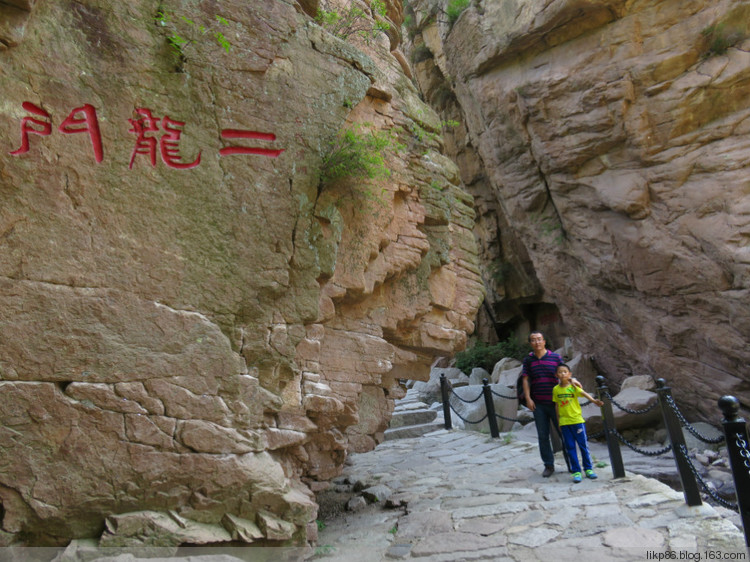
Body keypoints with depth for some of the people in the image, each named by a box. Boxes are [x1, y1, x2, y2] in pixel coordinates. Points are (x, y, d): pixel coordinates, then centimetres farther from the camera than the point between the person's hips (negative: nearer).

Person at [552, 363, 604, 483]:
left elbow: (584, 394, -23)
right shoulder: (556, 389, 3)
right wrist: (559, 420, 11)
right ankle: (576, 472, 12)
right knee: (570, 447, 4)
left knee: (583, 445, 6)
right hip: (564, 422, 2)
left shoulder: (573, 387, -6)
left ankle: (588, 469, 21)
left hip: (577, 420, -2)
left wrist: (594, 400, -41)